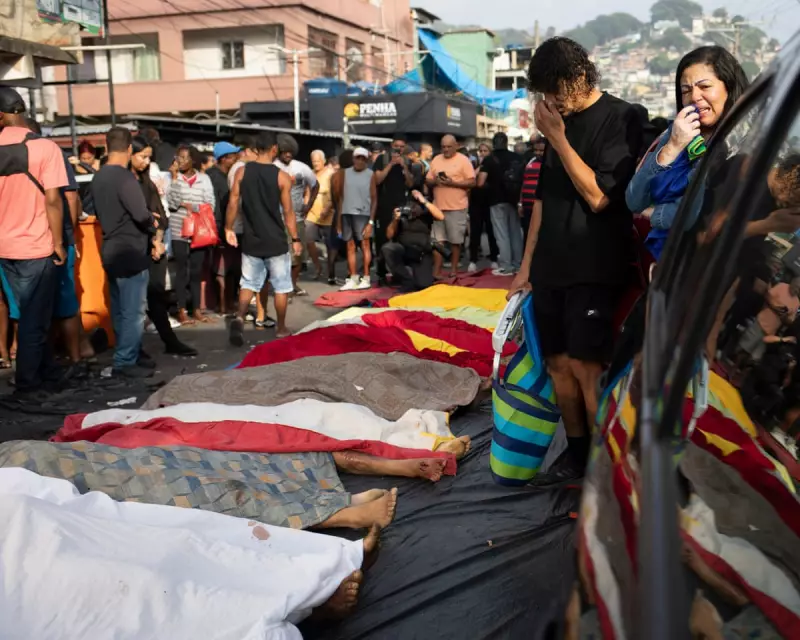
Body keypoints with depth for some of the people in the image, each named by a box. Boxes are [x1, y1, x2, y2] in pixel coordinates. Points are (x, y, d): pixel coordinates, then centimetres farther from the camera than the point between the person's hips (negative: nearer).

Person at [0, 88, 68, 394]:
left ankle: (46, 373, 22)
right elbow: (52, 200, -16)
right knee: (35, 318, 4)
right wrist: (58, 244, -8)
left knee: (30, 315, 16)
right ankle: (28, 382, 11)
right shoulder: (45, 147, -12)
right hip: (36, 247, -5)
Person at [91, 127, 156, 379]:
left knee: (120, 309, 15)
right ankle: (126, 361, 1)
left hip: (111, 251, 9)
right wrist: (153, 226, -5)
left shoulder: (98, 177, 9)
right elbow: (141, 214, -24)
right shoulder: (125, 177, -17)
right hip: (131, 252, -9)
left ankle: (125, 355, 24)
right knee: (133, 310, -2)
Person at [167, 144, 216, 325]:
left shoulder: (204, 179, 4)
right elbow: (172, 203, -13)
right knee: (182, 271, 2)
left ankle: (196, 309, 15)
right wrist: (175, 177, -13)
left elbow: (211, 205, -2)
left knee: (197, 271, 8)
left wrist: (189, 206, -11)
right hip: (179, 232, -1)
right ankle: (182, 311, 7)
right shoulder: (174, 177, 0)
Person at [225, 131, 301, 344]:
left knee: (248, 283, 12)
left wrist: (228, 228, 11)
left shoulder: (242, 172, -1)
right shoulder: (281, 176, -9)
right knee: (281, 286, 10)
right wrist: (295, 239, 1)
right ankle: (281, 328, 18)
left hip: (251, 239, 3)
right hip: (276, 241, -3)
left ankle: (239, 318, -10)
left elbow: (233, 203, -1)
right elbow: (288, 211, -7)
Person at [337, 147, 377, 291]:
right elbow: (342, 196, 11)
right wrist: (339, 217, 7)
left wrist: (371, 221, -9)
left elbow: (374, 199, -1)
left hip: (362, 214, -4)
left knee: (365, 244, -2)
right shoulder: (346, 173, 10)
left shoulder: (370, 175, 0)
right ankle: (353, 279, 8)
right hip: (346, 213, 4)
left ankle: (366, 278, 2)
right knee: (350, 246, 4)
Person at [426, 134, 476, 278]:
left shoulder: (463, 160, -3)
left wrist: (452, 183, -18)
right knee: (438, 240, 3)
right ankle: (436, 271, 5)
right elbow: (428, 181, 14)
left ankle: (454, 269, 14)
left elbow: (472, 182, -8)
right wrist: (435, 181, -9)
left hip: (457, 207, -4)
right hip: (438, 206, 4)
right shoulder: (436, 160, 12)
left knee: (456, 240, 3)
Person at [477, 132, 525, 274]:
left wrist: (491, 186, 6)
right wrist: (521, 198, 12)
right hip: (515, 200, 4)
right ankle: (517, 265, 17)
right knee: (516, 233, 12)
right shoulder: (518, 158, 4)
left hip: (497, 201, -4)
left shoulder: (489, 159, -6)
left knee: (502, 235, 1)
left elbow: (480, 183, -13)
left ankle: (506, 267, 1)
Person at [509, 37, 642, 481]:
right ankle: (577, 452, 20)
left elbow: (599, 196, -16)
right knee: (559, 362, 7)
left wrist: (557, 138, -14)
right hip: (552, 267, 7)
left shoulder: (620, 119, -6)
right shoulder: (561, 121, 14)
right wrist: (527, 265, 16)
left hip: (594, 269, -7)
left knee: (587, 366, -11)